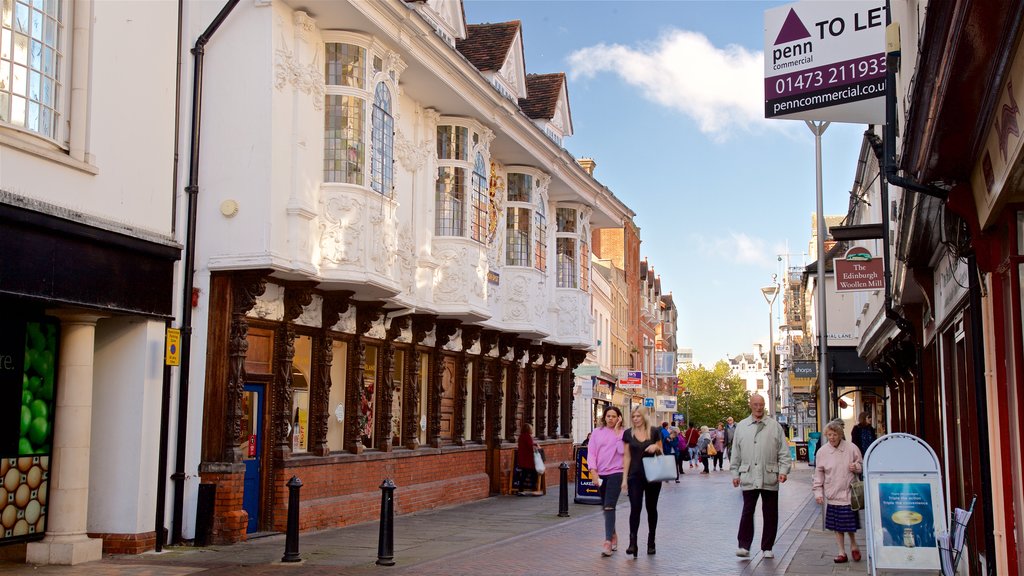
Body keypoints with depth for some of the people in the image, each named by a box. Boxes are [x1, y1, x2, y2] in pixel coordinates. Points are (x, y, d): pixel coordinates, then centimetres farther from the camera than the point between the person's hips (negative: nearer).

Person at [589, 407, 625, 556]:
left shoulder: (623, 433, 0)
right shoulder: (597, 433, 7)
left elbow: (622, 450, -16)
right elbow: (591, 453, 4)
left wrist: (617, 431, -13)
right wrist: (594, 472, -6)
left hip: (616, 473, -4)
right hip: (600, 475, 4)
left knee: (609, 506, -15)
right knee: (605, 507, 13)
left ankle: (608, 541, -17)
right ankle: (613, 535, 32)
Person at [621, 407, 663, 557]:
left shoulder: (654, 432, 0)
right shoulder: (628, 434, 1)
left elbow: (661, 453, 9)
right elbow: (627, 456, 3)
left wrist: (656, 447, -15)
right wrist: (625, 478, -2)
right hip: (635, 476, 0)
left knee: (651, 508, 9)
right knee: (635, 508, -9)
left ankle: (651, 542, 20)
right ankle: (632, 542, -9)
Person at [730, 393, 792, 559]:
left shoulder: (774, 426, 6)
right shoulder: (741, 426, 9)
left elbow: (783, 451, 5)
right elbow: (735, 453, 12)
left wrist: (783, 470, -5)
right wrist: (735, 473, 8)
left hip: (770, 477, 0)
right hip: (748, 477, 0)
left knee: (770, 513, 6)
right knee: (747, 511, -2)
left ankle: (767, 547, 16)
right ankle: (744, 545, 3)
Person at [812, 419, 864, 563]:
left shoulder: (851, 448, -4)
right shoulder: (822, 452, 0)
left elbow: (861, 466, 8)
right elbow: (818, 474, 8)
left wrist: (856, 467, -14)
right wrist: (818, 492, 3)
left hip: (848, 493, -2)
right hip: (832, 495, 2)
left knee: (850, 524, 0)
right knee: (836, 526, 8)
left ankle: (853, 546, 28)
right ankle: (842, 553, 20)